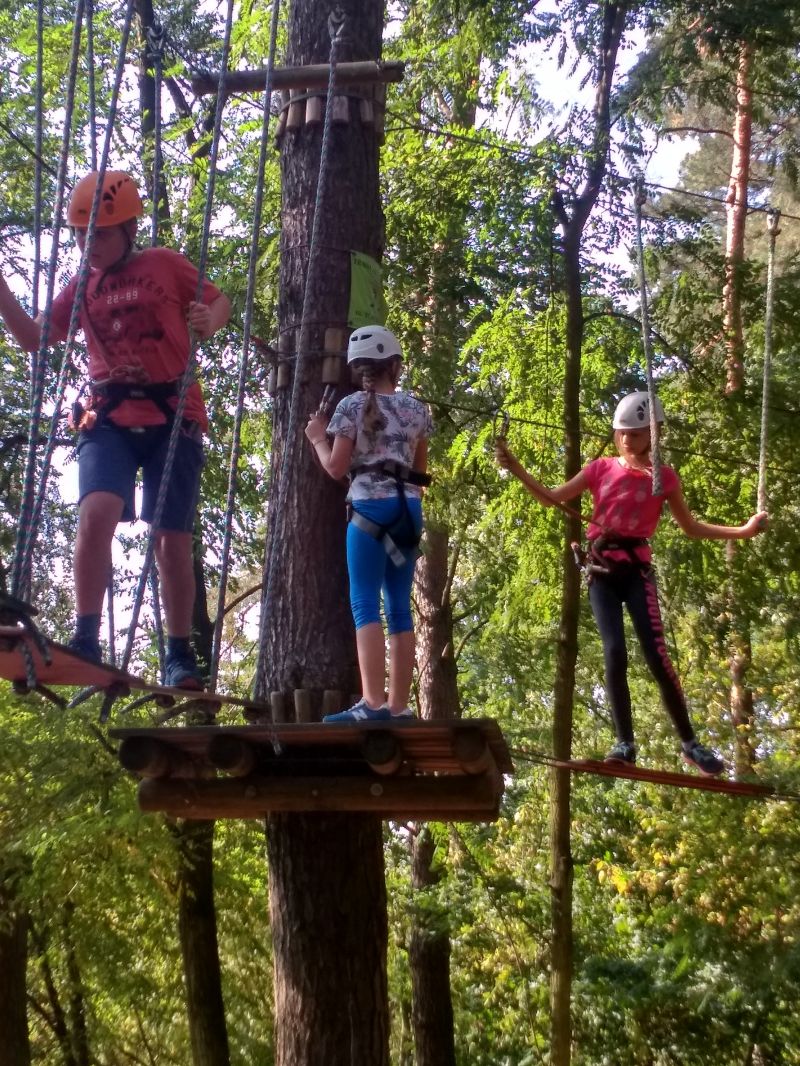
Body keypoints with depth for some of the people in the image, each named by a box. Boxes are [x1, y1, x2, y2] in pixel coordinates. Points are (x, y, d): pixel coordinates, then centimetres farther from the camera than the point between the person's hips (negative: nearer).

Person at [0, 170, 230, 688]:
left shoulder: (166, 265, 2)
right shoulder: (82, 286, 12)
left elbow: (220, 300, 12)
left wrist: (209, 322, -11)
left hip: (172, 416, -2)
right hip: (109, 417, 2)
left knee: (172, 540, 1)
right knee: (96, 513, -24)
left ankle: (181, 655, 15)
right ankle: (86, 640, -19)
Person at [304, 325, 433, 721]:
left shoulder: (352, 405, -1)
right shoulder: (416, 408, 13)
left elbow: (336, 467, -4)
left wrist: (317, 439, 13)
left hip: (371, 505, -5)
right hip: (409, 507, 5)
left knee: (366, 605, -9)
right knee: (399, 607, 6)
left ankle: (373, 702, -20)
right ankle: (399, 705, 5)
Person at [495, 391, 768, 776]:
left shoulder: (663, 477, 5)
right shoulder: (601, 468, 8)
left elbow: (691, 527, 11)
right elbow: (553, 498, 8)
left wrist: (743, 530, 1)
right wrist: (516, 469, -3)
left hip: (636, 570, -1)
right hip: (601, 571, 1)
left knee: (656, 655, -9)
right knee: (614, 654, -9)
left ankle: (690, 743, 2)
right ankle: (625, 743, -3)